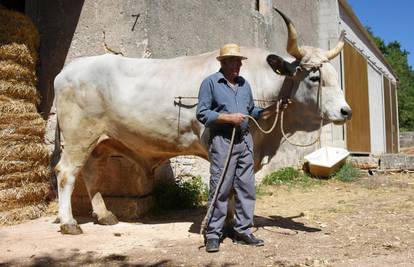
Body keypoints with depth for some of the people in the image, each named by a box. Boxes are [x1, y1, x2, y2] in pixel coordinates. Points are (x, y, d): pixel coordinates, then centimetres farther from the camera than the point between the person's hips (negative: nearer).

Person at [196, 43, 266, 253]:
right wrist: (228, 118, -14)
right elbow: (202, 113, -7)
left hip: (245, 140, 6)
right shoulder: (210, 83, -1)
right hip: (221, 141, -6)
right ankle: (213, 235, 7)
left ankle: (243, 231, 20)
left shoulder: (244, 84, 18)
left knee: (246, 188, 8)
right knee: (219, 188, -4)